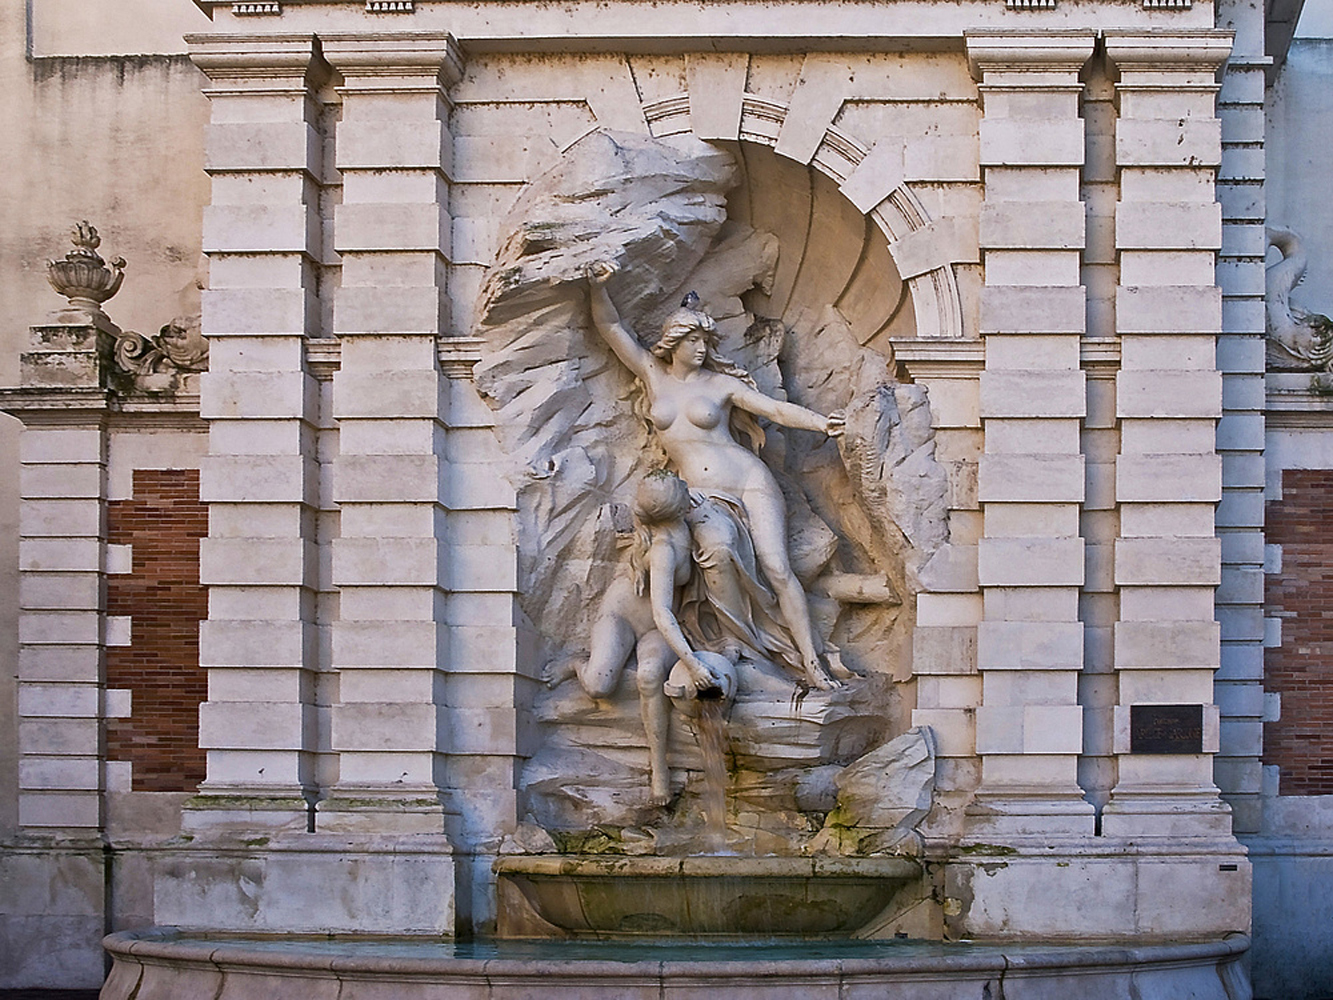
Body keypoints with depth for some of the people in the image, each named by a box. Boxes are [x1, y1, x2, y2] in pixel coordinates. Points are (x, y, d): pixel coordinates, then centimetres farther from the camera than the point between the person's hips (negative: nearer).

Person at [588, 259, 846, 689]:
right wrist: (597, 286, -13)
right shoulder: (652, 374, 9)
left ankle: (811, 662, -9)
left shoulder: (720, 383, 4)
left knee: (778, 570, -11)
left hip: (749, 481, -2)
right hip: (700, 495, 2)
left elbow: (776, 409, -2)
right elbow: (610, 326, 4)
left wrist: (821, 423, -18)